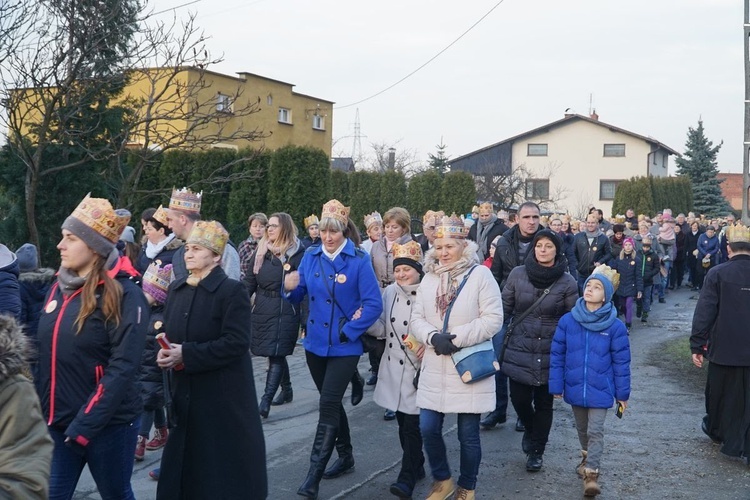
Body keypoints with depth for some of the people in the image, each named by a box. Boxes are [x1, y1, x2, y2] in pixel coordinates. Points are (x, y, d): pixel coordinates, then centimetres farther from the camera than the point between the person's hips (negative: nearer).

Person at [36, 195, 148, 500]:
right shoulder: (59, 287, 5)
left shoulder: (123, 294, -14)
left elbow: (122, 368, -19)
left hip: (108, 425, -5)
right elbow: (45, 355, 12)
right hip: (57, 423, 5)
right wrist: (42, 413, 7)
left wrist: (85, 425, -20)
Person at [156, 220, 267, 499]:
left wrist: (186, 354, -22)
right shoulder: (176, 288, 8)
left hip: (222, 394, -6)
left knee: (222, 464, 3)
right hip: (184, 391, 6)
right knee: (184, 458, 13)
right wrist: (165, 352, -8)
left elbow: (236, 343, -20)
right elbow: (168, 332, 16)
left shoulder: (232, 291, -13)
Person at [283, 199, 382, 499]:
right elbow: (298, 296, 6)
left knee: (328, 406, -9)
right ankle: (346, 456, 36)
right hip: (315, 343, 5)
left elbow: (374, 304, -14)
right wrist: (290, 287, -16)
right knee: (331, 403, 17)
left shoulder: (359, 260, -11)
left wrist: (347, 332, -18)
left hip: (344, 347, -5)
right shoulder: (310, 257, 3)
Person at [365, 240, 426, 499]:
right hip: (394, 366, 6)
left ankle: (407, 478, 2)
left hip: (420, 366, -6)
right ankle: (416, 466, 32)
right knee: (401, 418, 14)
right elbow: (383, 327, 8)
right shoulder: (389, 292, 5)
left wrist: (429, 344, -24)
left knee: (412, 422, -5)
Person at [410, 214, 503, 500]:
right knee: (428, 428, 4)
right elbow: (417, 318, 6)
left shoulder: (480, 274, -7)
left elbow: (493, 319, -13)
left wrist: (455, 338, -17)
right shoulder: (430, 277, 8)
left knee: (468, 434, 5)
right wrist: (432, 336, -15)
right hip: (434, 368, 4)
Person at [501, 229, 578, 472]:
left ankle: (536, 451, 28)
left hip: (550, 354, -1)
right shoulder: (518, 274, -3)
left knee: (543, 403, 9)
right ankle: (530, 429, 36)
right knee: (519, 398, 2)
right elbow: (504, 308, 3)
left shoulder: (567, 282, -7)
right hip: (519, 351, 1)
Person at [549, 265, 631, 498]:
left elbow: (621, 362, -5)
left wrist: (622, 392, 0)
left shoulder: (615, 326, -13)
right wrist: (556, 385, -3)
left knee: (595, 432, -4)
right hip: (575, 389, 3)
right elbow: (557, 356, -2)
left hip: (600, 390, -3)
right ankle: (587, 458, 43)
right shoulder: (567, 321, -9)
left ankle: (591, 474, 5)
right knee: (582, 429, 21)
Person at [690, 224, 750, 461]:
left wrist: (697, 345, -6)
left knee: (721, 393, 17)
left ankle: (716, 429, 37)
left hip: (725, 347, -2)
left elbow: (704, 312, -12)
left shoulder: (717, 273, -12)